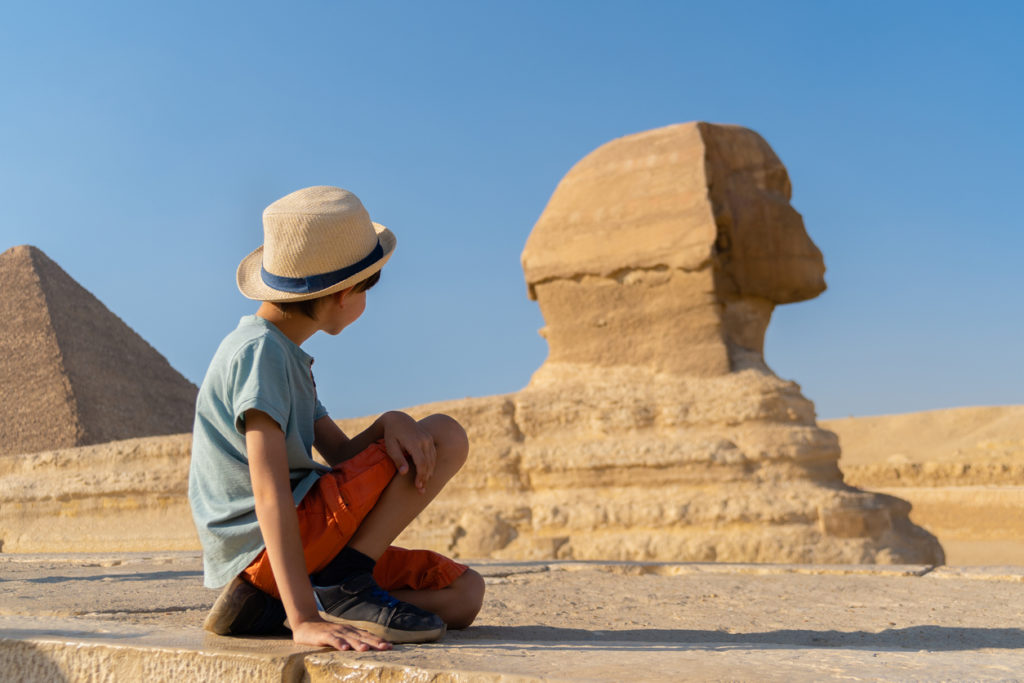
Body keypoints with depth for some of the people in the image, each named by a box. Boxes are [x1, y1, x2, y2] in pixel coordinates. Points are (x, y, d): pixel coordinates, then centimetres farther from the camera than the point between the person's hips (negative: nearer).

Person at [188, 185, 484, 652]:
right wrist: (304, 621, -31)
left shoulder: (286, 354, 17)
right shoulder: (260, 350, -15)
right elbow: (269, 490, -25)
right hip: (262, 546, -10)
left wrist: (390, 424, -12)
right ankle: (343, 585, -14)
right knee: (446, 436, -9)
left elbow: (343, 455, 12)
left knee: (464, 594, 9)